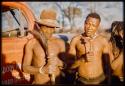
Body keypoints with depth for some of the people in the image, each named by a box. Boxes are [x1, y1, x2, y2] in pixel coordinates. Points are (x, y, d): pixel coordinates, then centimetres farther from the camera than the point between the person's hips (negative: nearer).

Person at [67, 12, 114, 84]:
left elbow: (109, 64, 1)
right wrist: (83, 59, -22)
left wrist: (109, 82, -2)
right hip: (82, 81, 0)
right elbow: (70, 64, -6)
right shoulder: (76, 40, -5)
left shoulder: (103, 41, -5)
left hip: (100, 81, 0)